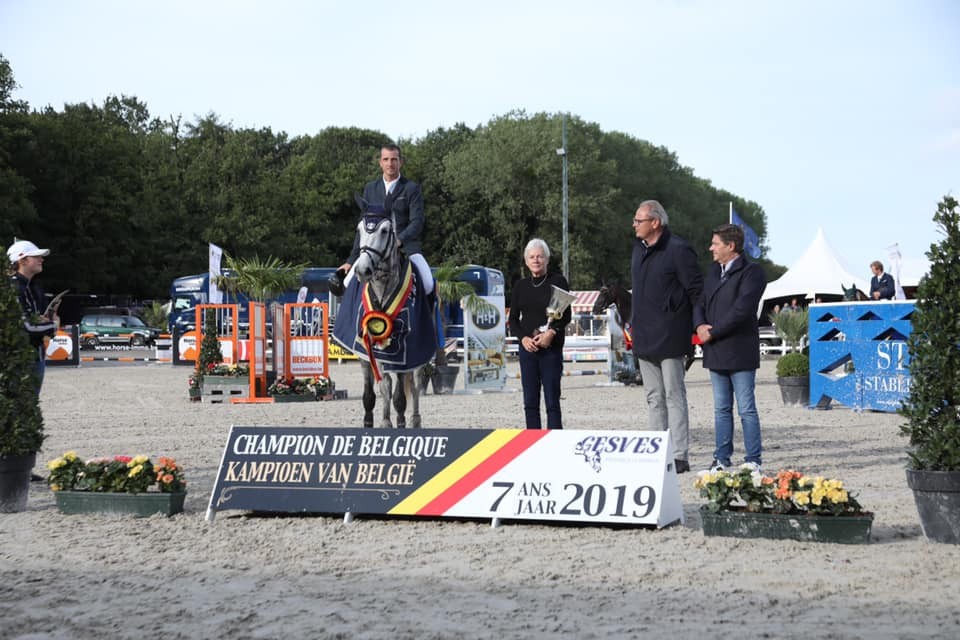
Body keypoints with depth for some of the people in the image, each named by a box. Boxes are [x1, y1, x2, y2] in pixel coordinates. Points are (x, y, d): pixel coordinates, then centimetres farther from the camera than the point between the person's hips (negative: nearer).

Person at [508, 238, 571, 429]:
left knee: (552, 401, -6)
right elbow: (513, 319, 12)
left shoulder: (558, 281, 2)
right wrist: (523, 338, -6)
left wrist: (552, 332, -16)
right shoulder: (520, 286, 12)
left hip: (551, 348, -4)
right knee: (530, 402, 3)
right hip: (527, 349, 4)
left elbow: (566, 316, -1)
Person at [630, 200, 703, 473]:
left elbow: (696, 291, -10)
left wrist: (695, 326, -9)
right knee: (654, 398, 11)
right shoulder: (639, 248, 13)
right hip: (644, 338, 8)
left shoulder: (678, 250, -12)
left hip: (669, 338, -8)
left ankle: (679, 456, -2)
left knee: (674, 396, -4)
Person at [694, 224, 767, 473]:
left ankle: (754, 460, 2)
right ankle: (722, 458, 16)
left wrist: (712, 332, -15)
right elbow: (700, 303, 17)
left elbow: (741, 310, -19)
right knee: (721, 409, 11)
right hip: (716, 354, 7)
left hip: (740, 353, -7)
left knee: (747, 409, -3)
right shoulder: (713, 272, 17)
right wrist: (700, 325, -5)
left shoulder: (751, 272, -9)